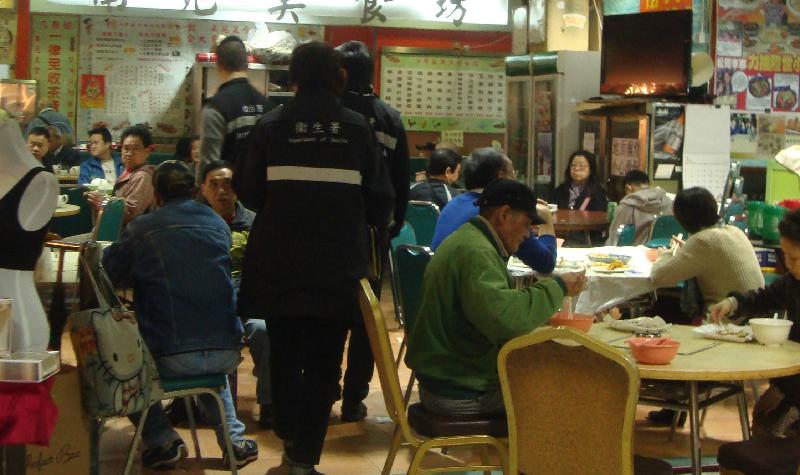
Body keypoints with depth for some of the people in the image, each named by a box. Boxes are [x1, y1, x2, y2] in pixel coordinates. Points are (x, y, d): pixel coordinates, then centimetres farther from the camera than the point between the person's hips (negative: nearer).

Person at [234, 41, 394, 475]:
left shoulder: (271, 126, -4)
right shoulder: (358, 129, -3)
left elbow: (246, 190, 1)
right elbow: (381, 198, -2)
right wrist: (369, 230, 18)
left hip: (279, 262, 1)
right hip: (338, 264, -1)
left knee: (284, 353, 19)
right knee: (323, 361, 6)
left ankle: (289, 435, 32)